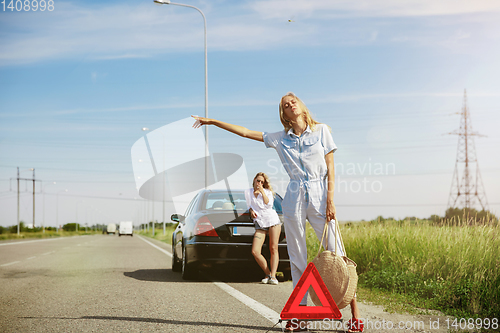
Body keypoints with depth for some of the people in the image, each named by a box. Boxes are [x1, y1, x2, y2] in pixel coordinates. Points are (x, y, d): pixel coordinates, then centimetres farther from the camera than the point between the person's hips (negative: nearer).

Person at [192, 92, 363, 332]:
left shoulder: (321, 130, 5)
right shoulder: (280, 138, 10)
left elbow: (330, 168, 2)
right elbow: (245, 132, 13)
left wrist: (330, 200, -6)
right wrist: (212, 121, 12)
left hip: (320, 195, -2)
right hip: (294, 199, 3)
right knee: (297, 258, 3)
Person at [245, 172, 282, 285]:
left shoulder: (267, 191, 10)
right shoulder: (248, 192, 15)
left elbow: (269, 204, -6)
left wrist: (262, 191, -6)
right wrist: (251, 211, 5)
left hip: (272, 219, -2)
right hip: (259, 223, 2)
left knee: (273, 249, -8)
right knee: (255, 251, -13)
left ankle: (273, 276, -10)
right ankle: (268, 274, -1)